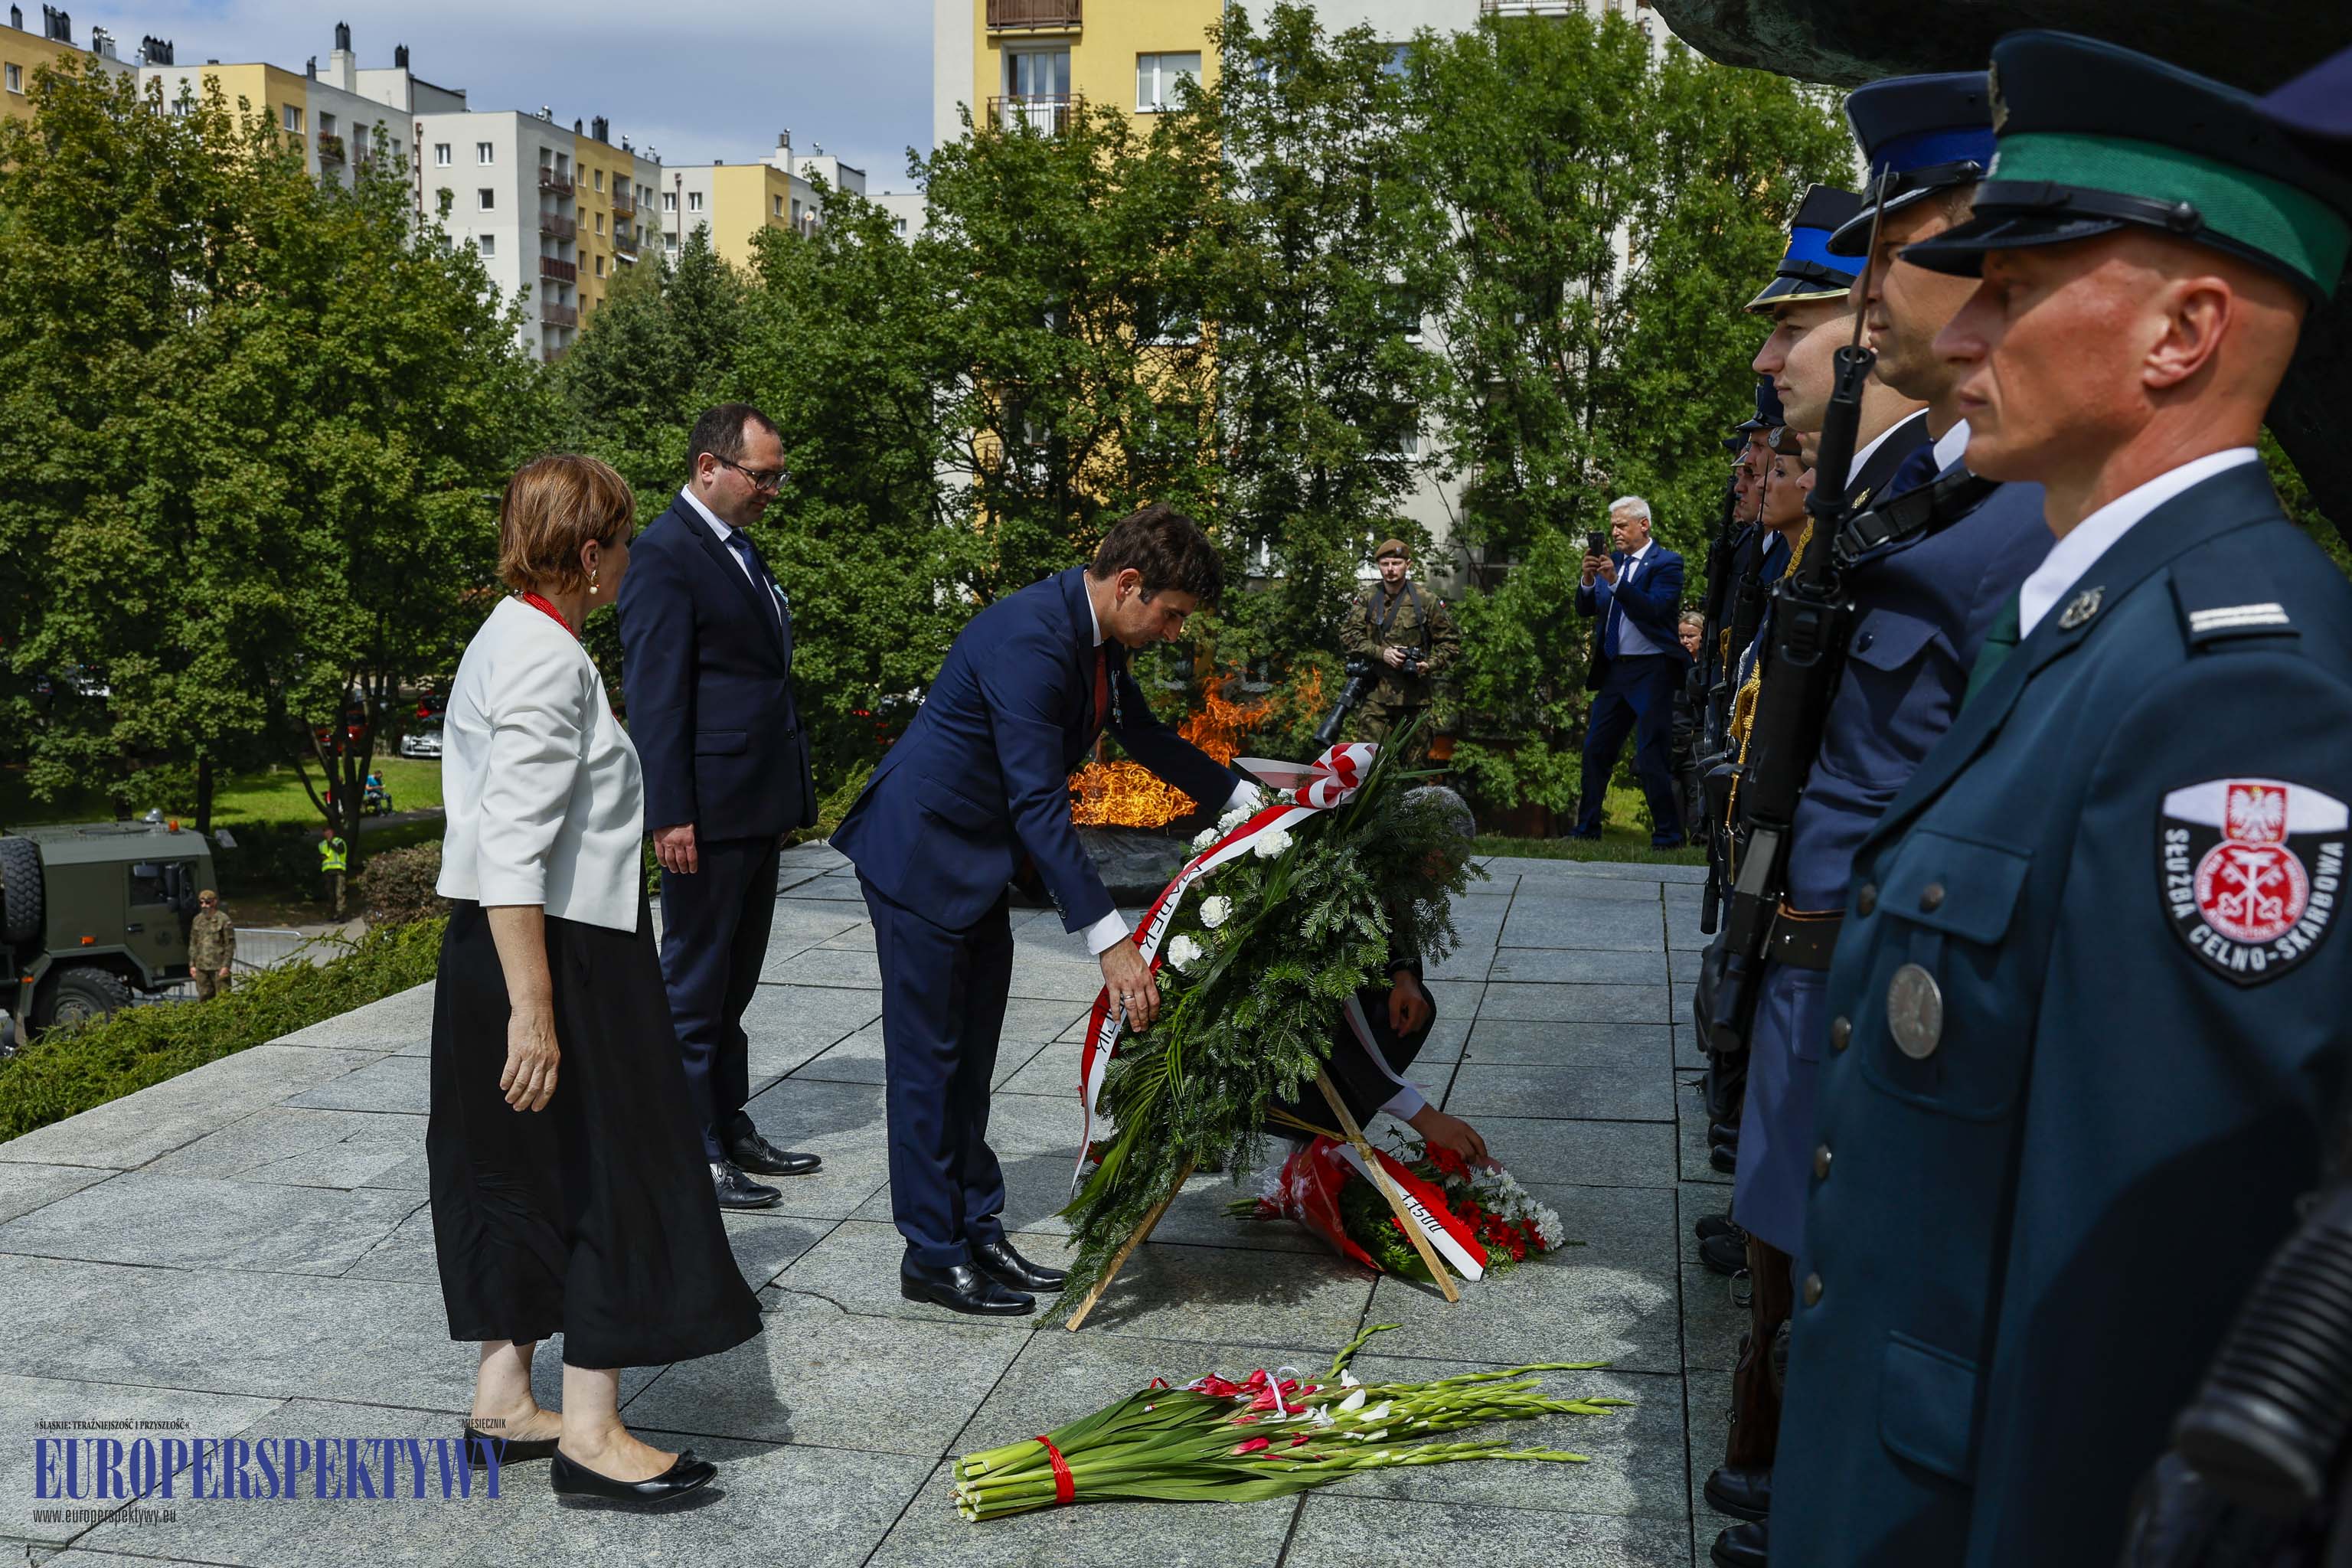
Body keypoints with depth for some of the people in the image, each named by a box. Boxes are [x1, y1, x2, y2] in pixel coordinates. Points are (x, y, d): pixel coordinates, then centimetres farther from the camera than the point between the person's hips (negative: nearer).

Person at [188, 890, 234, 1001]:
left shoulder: (223, 919, -6)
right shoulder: (197, 920, 11)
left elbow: (230, 945, -7)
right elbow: (193, 944, 16)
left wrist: (226, 966, -12)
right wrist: (192, 965, 10)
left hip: (219, 967, -5)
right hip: (201, 967, 5)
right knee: (204, 998, 8)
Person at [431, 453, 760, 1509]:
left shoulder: (513, 641, 12)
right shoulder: (546, 658, -19)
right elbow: (512, 853, -25)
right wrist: (531, 1010, -26)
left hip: (512, 949, 10)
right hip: (549, 955, -10)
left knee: (531, 1176, 17)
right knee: (609, 1175, 0)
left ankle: (502, 1400, 29)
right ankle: (590, 1432, 10)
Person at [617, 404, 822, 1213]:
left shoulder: (740, 547, 17)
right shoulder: (666, 554, -12)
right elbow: (654, 694, -17)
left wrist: (790, 791, 17)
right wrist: (670, 815, -21)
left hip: (760, 803, 9)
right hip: (708, 806, -9)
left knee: (735, 978, 17)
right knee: (695, 981, 0)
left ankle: (731, 1127, 29)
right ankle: (690, 1152, 9)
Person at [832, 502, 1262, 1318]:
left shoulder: (1096, 635, 1)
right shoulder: (1029, 639, -29)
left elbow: (1145, 734, 18)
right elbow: (1039, 805, -33)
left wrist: (1248, 797, 14)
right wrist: (1109, 939, -35)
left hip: (980, 855, 10)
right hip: (921, 851, -10)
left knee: (970, 1060, 15)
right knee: (929, 1059, 0)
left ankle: (976, 1234, 25)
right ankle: (931, 1256, 12)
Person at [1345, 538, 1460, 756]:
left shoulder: (1428, 602, 4)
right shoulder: (1366, 600, 9)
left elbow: (1450, 641, 8)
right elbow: (1352, 637, 2)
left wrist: (1430, 664, -10)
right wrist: (1382, 653, -14)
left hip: (1415, 696, -1)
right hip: (1375, 692, 1)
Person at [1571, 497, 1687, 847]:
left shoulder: (1666, 563, -7)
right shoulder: (1612, 561, 12)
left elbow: (1654, 609, -20)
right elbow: (1585, 609, 8)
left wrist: (1614, 581, -27)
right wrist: (1589, 579, -11)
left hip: (1651, 671, -7)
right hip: (1614, 669, 7)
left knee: (1650, 757, -8)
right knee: (1595, 750, 11)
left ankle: (1668, 835, 1)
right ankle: (1586, 829, 21)